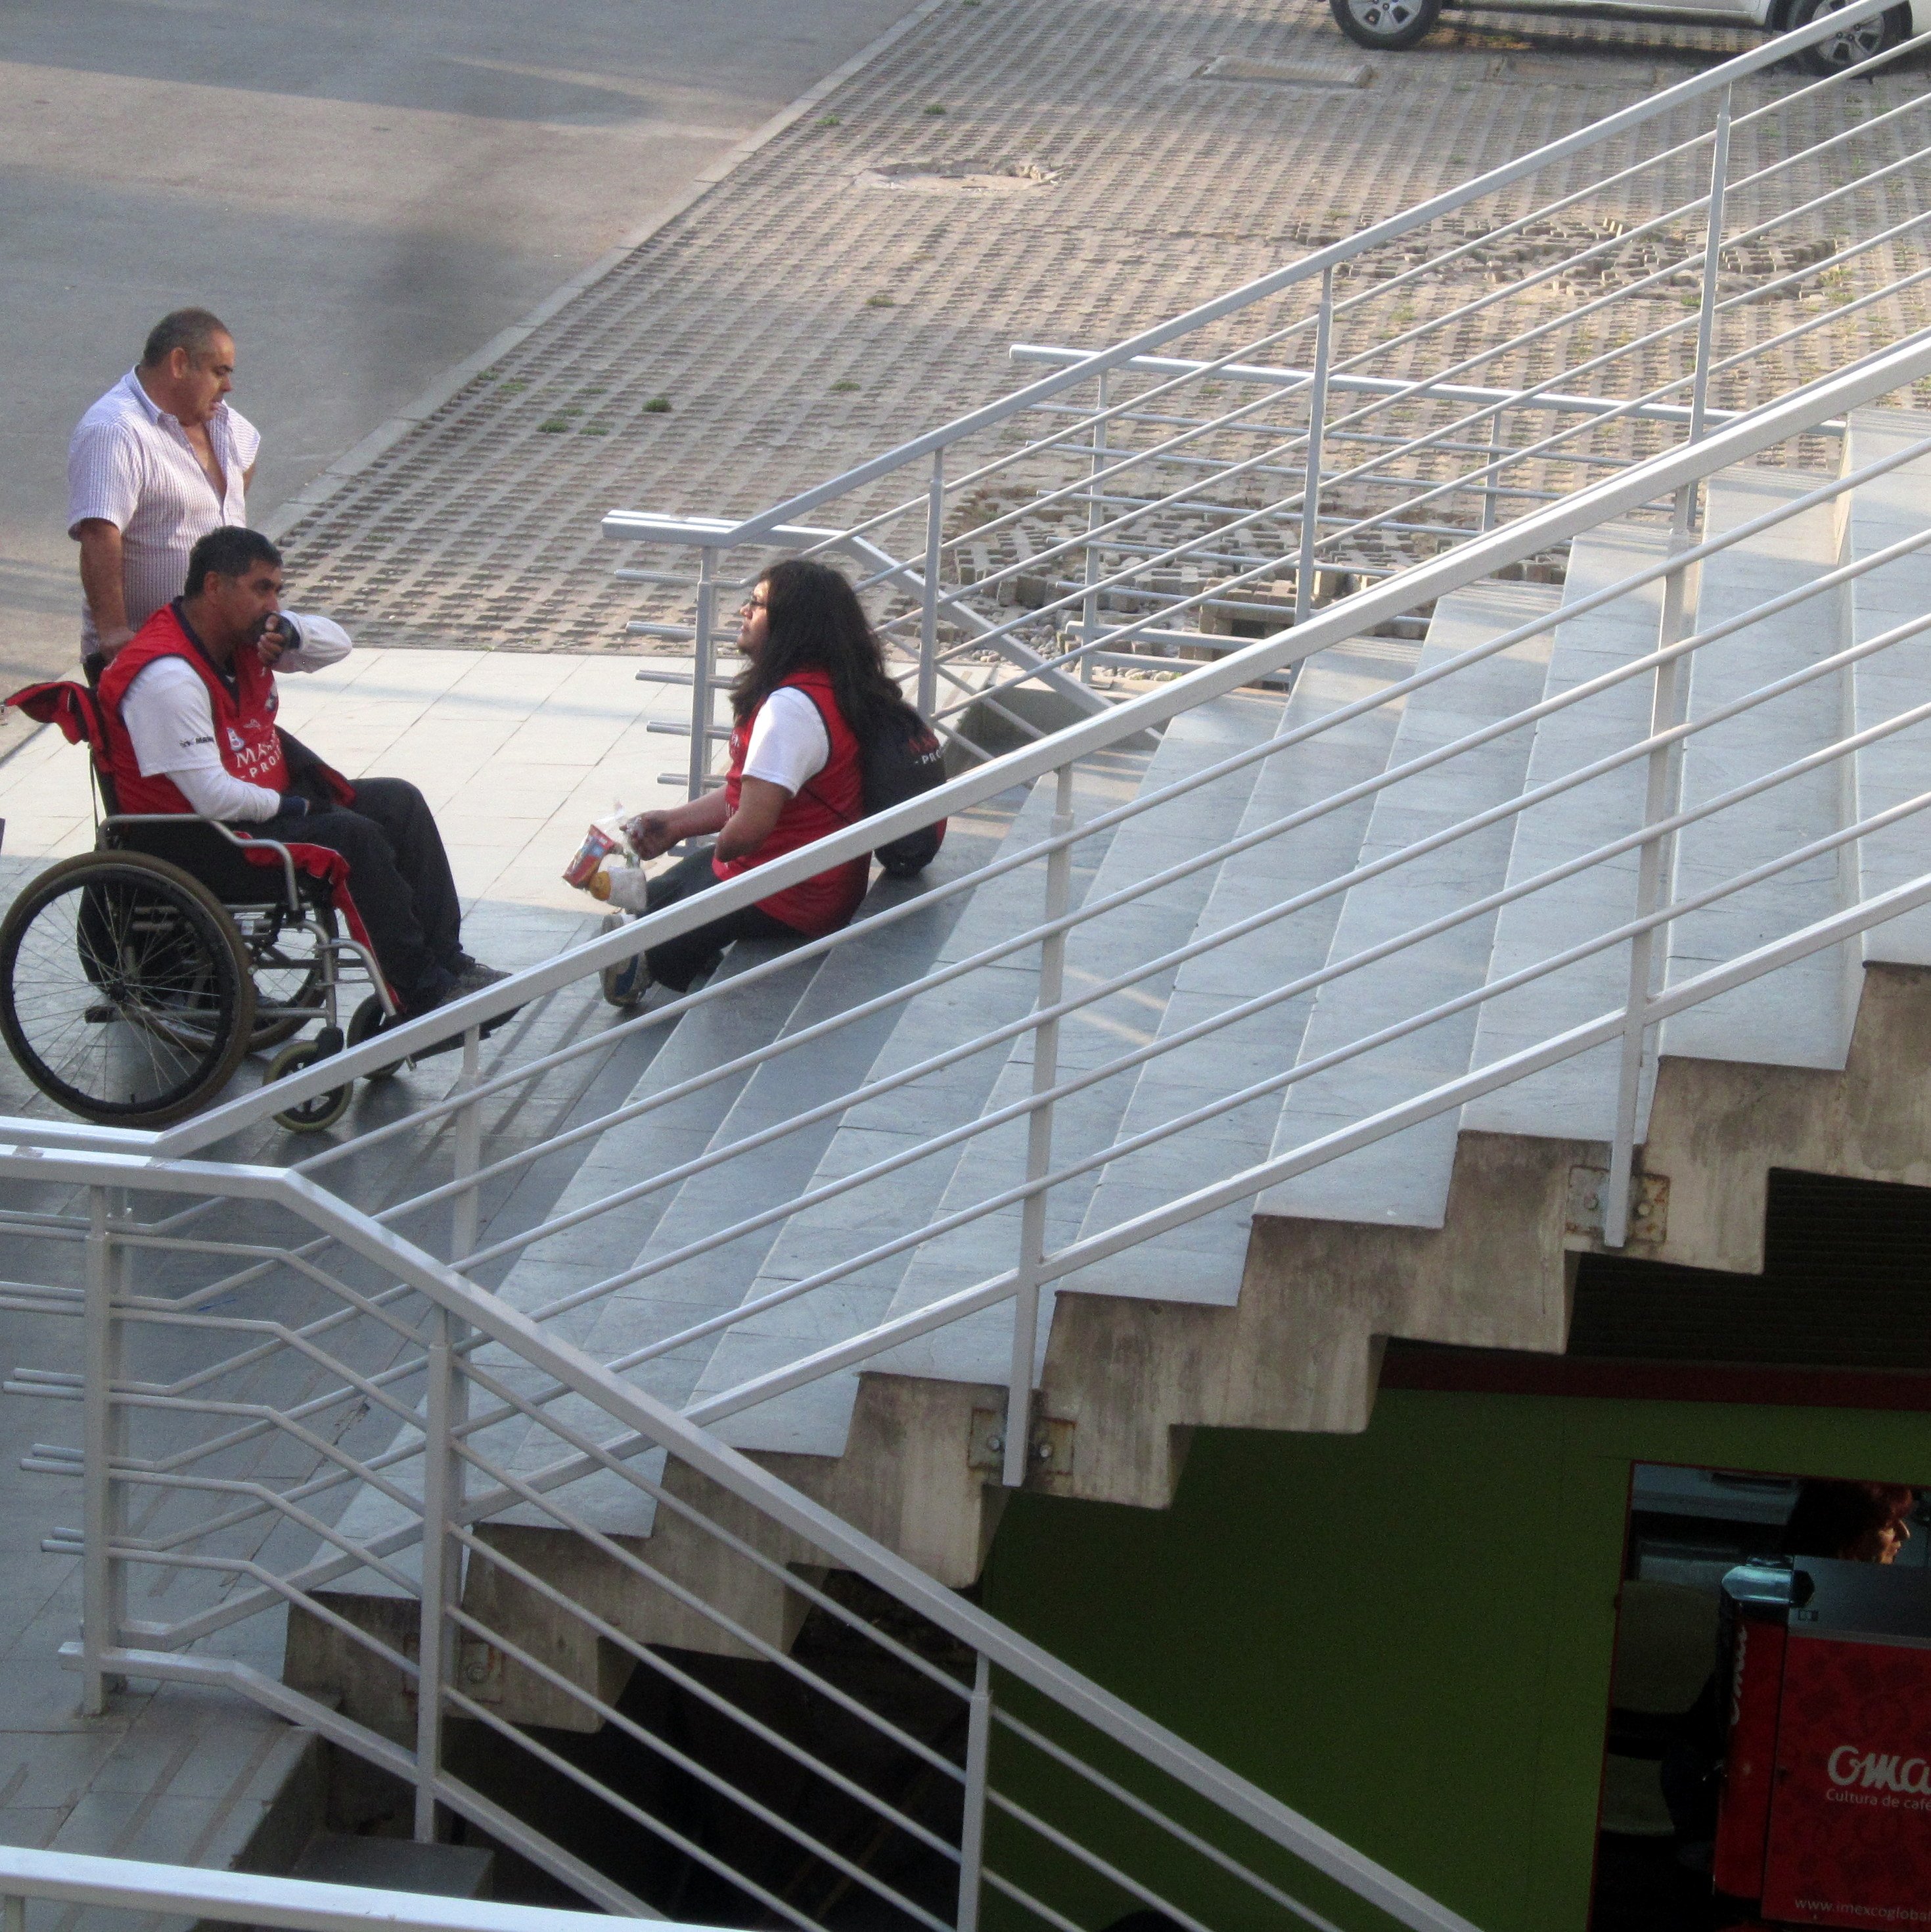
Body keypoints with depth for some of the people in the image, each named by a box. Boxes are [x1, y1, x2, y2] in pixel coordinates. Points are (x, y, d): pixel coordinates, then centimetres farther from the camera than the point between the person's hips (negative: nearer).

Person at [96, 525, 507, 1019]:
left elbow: (337, 643, 13)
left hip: (265, 806, 11)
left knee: (398, 803, 2)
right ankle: (421, 993, -16)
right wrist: (288, 806, -12)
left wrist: (290, 632, -9)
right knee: (352, 837, -24)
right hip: (194, 845, -10)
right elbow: (214, 799, -28)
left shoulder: (245, 633, 4)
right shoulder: (168, 677, -25)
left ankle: (447, 965, -1)